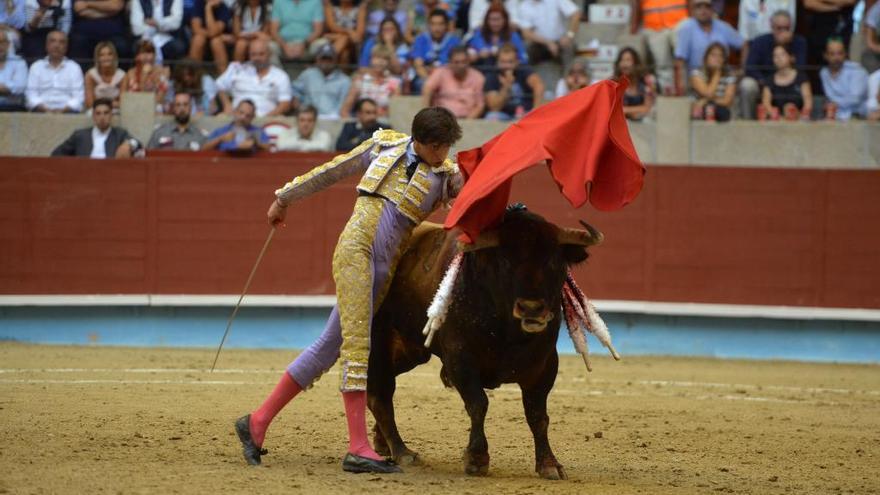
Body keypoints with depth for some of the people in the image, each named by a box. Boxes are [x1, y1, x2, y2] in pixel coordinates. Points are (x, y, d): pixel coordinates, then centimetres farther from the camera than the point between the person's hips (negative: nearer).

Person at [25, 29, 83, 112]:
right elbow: (31, 93, 5)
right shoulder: (36, 67, 15)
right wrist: (45, 109, -13)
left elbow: (78, 96, 4)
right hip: (42, 111, 0)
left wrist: (63, 110, -14)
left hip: (67, 111, 0)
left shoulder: (74, 68, 13)